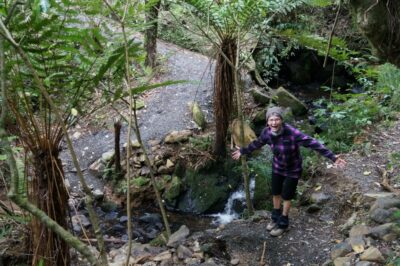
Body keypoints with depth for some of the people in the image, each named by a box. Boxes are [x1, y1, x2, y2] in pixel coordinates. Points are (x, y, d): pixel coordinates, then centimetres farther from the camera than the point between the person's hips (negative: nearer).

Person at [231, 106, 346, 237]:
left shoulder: (292, 132, -35)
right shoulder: (267, 132, -18)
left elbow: (313, 143, -37)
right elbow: (257, 143, 3)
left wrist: (332, 157, -42)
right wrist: (243, 151, 17)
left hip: (293, 169, -4)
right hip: (277, 167, 5)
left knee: (286, 196, 11)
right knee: (275, 193, 19)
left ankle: (283, 223, 33)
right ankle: (276, 218, 44)